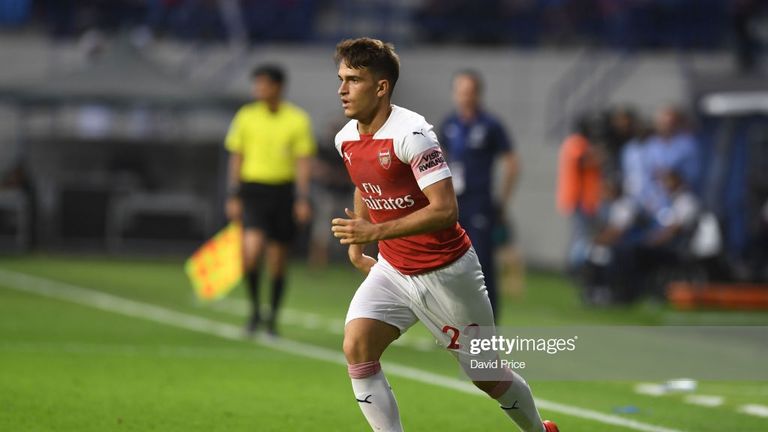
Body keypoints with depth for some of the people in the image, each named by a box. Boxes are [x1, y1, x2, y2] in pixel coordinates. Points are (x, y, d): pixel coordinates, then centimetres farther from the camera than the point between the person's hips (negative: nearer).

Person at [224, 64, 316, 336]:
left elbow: (303, 162, 0)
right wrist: (233, 197, 2)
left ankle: (272, 319, 20)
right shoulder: (246, 117, 3)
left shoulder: (298, 120, 0)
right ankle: (254, 309, 0)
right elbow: (236, 158, 7)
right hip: (253, 190, 0)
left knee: (278, 260, 5)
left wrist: (302, 199, -8)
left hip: (284, 191, 0)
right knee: (251, 250, -19)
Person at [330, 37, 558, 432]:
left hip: (445, 272, -6)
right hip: (391, 269, 6)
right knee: (356, 348, -17)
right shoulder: (346, 138, 0)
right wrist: (355, 245, 15)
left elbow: (445, 210, -30)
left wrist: (376, 231, -34)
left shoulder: (411, 133, -24)